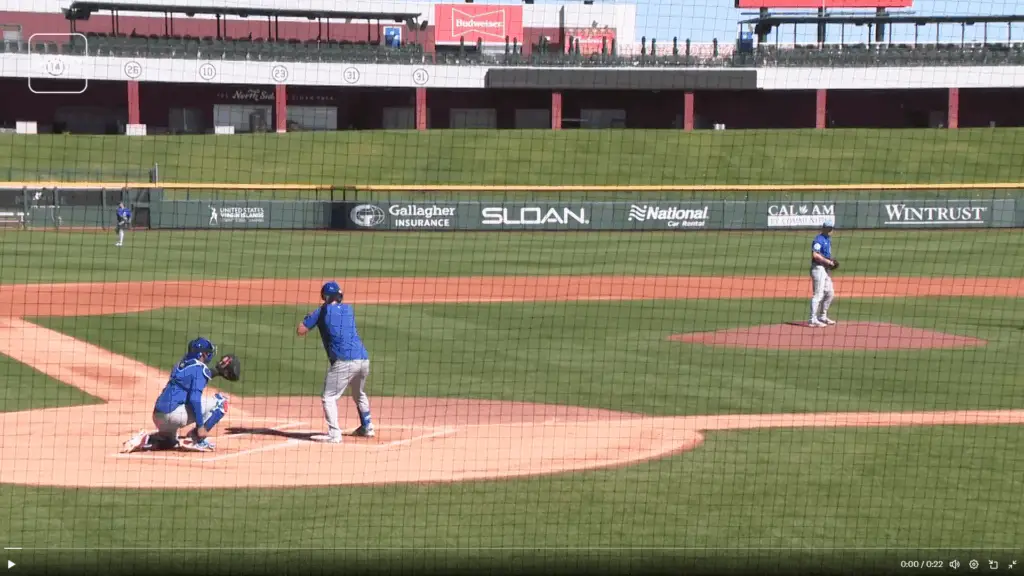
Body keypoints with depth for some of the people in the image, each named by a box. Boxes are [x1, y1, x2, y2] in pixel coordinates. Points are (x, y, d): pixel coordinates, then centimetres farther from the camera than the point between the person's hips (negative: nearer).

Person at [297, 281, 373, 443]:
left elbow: (300, 331, 4)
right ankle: (367, 427, 38)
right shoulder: (349, 309, 18)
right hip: (363, 359, 6)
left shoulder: (322, 311, 3)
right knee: (359, 394, 30)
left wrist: (309, 316, 21)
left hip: (344, 362, -6)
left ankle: (334, 434, -17)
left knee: (329, 397, -4)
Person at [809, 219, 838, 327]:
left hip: (826, 268, 10)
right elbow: (815, 254, -24)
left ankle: (822, 317, 28)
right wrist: (827, 261, -21)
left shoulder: (828, 240, 17)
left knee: (830, 293, 17)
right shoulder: (819, 239, -13)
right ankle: (813, 320, -10)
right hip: (818, 268, -10)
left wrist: (831, 261, 8)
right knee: (818, 294, -11)